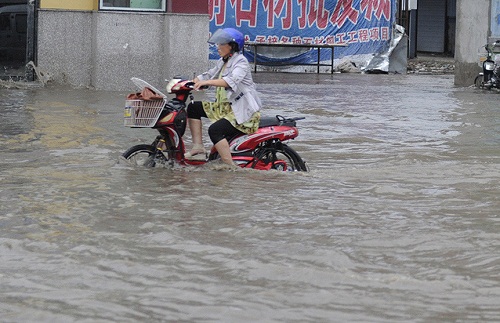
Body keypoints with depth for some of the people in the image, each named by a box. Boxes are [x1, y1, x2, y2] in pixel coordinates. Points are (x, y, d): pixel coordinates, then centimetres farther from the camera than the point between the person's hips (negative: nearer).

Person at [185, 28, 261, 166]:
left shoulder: (241, 61, -12)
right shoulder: (222, 62, 16)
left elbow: (232, 81, -29)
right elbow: (209, 75, 19)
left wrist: (206, 82, -38)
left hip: (243, 110, -10)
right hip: (225, 106, 10)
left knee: (215, 130, -29)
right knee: (193, 108, 6)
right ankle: (198, 148, 1)